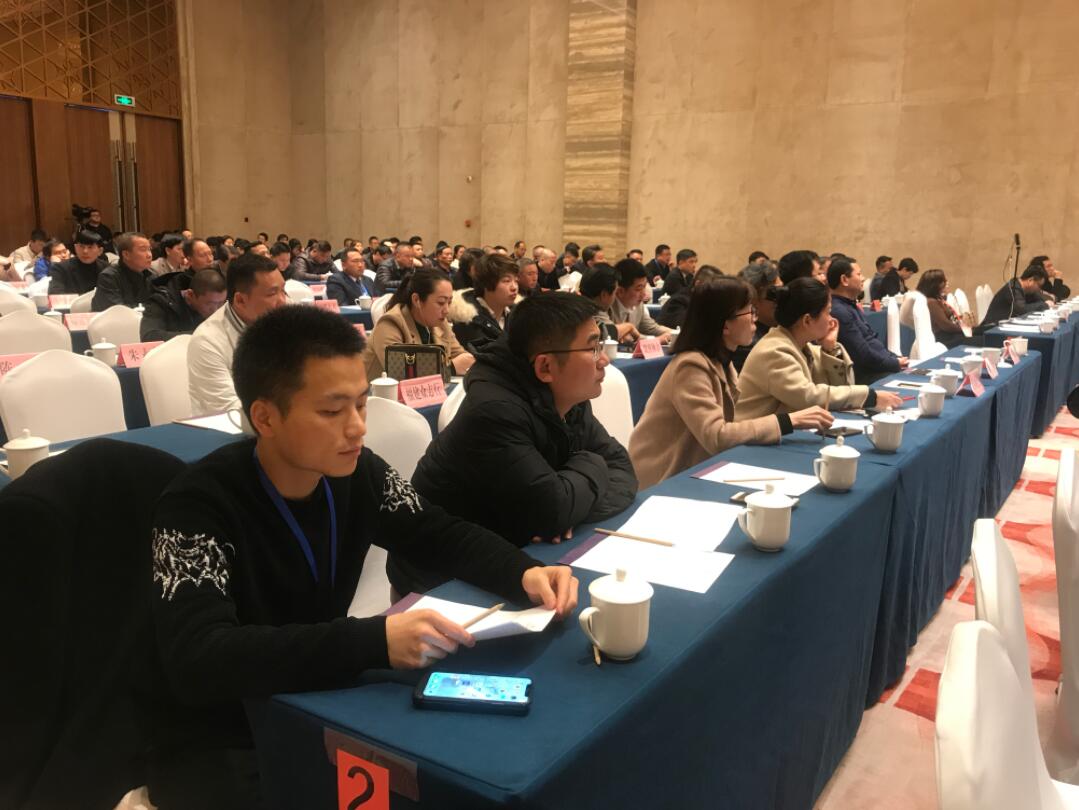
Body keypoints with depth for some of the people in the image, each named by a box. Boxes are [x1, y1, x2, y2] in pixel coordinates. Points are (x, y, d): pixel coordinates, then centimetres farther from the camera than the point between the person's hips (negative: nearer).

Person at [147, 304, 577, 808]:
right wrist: (375, 641, -45)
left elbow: (441, 536, 4)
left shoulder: (356, 473, -7)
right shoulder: (198, 507, -24)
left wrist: (524, 572, -16)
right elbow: (199, 661, -35)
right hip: (218, 742, -5)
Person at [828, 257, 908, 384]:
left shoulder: (851, 305, 16)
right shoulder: (839, 312, -20)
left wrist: (896, 359, 7)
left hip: (880, 367, 10)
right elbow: (865, 356, -21)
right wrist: (896, 363, -9)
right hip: (865, 376, -10)